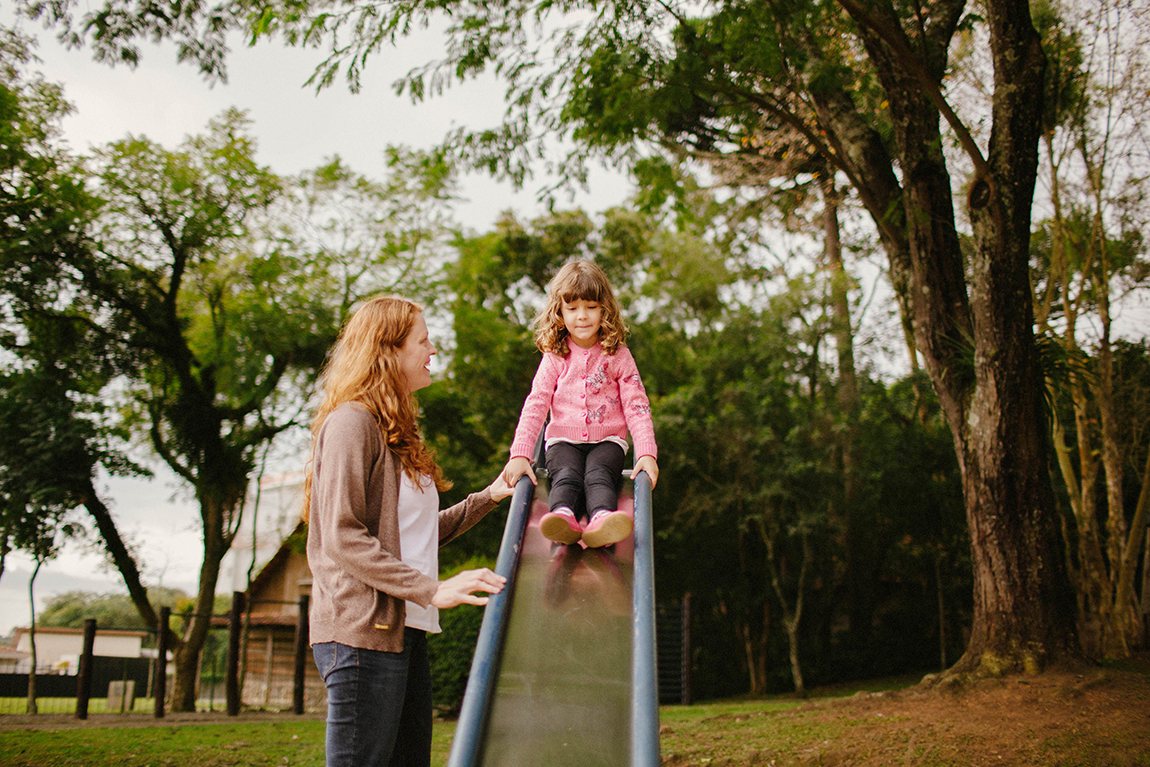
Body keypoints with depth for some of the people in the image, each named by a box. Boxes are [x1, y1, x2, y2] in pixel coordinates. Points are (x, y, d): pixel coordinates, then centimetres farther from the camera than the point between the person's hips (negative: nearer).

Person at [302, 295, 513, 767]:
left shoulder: (397, 431, 22)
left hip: (405, 629, 10)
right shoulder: (352, 421, -8)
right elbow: (343, 538, -17)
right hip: (362, 632, -9)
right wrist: (434, 590, -23)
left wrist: (489, 497, 16)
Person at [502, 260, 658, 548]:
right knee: (566, 476, -30)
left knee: (598, 476, -32)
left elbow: (636, 406, -2)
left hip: (607, 440, -1)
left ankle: (601, 519, -61)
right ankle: (562, 516, -59)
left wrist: (647, 453, -15)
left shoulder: (618, 356, 3)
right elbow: (535, 404, -2)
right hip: (563, 440, 1)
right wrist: (520, 455, -14)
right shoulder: (554, 358, 5)